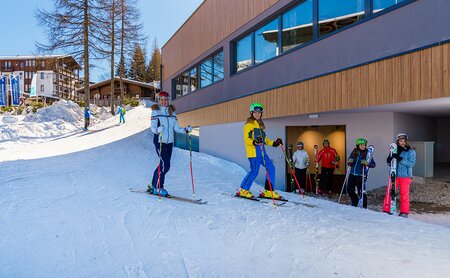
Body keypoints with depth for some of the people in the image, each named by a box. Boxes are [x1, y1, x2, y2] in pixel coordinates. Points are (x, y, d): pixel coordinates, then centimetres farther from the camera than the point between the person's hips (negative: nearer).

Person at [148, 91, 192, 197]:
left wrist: (186, 130, -6)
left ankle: (153, 186, 25)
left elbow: (176, 128, 10)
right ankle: (159, 188, 6)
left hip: (169, 142, 5)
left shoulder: (172, 112, 13)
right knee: (165, 165, -10)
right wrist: (158, 130, -32)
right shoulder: (156, 111, -1)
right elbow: (153, 128, -11)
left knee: (165, 165, 8)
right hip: (159, 141, -5)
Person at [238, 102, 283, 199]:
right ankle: (244, 190, 10)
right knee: (254, 171, -8)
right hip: (253, 151, -8)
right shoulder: (249, 124, -4)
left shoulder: (260, 124, 21)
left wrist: (274, 143, 19)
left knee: (271, 168, 2)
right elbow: (246, 139, -13)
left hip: (261, 151, 8)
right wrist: (254, 142, -32)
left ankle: (268, 191, 9)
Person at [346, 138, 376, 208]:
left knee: (361, 192, -3)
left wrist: (367, 163, -25)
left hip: (360, 176, -4)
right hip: (352, 174, 4)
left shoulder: (367, 153, -4)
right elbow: (349, 162, 15)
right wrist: (349, 162, -8)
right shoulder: (354, 152, 6)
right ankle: (355, 204, 32)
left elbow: (374, 164, -7)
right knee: (349, 190, 8)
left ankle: (364, 207, 13)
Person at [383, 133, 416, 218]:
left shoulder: (411, 152, 0)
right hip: (394, 175, 3)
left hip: (405, 176, -2)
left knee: (404, 194, 4)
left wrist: (400, 159, -24)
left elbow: (411, 163, -14)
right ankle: (386, 210, 9)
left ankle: (404, 212, 17)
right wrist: (390, 158, -12)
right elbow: (389, 163, 10)